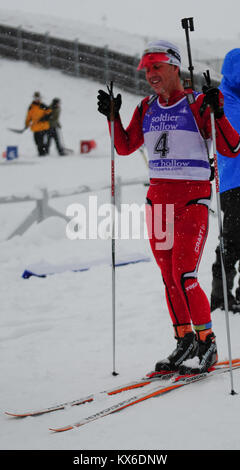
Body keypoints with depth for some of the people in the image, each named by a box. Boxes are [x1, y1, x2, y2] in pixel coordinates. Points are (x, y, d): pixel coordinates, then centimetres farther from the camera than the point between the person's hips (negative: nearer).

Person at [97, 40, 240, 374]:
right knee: (169, 278, 6)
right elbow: (125, 147, 20)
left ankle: (207, 343, 2)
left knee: (184, 276, -12)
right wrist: (113, 116, 7)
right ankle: (185, 342, 17)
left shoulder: (198, 104, -6)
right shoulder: (147, 109, 11)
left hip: (192, 199, -6)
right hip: (158, 198, 6)